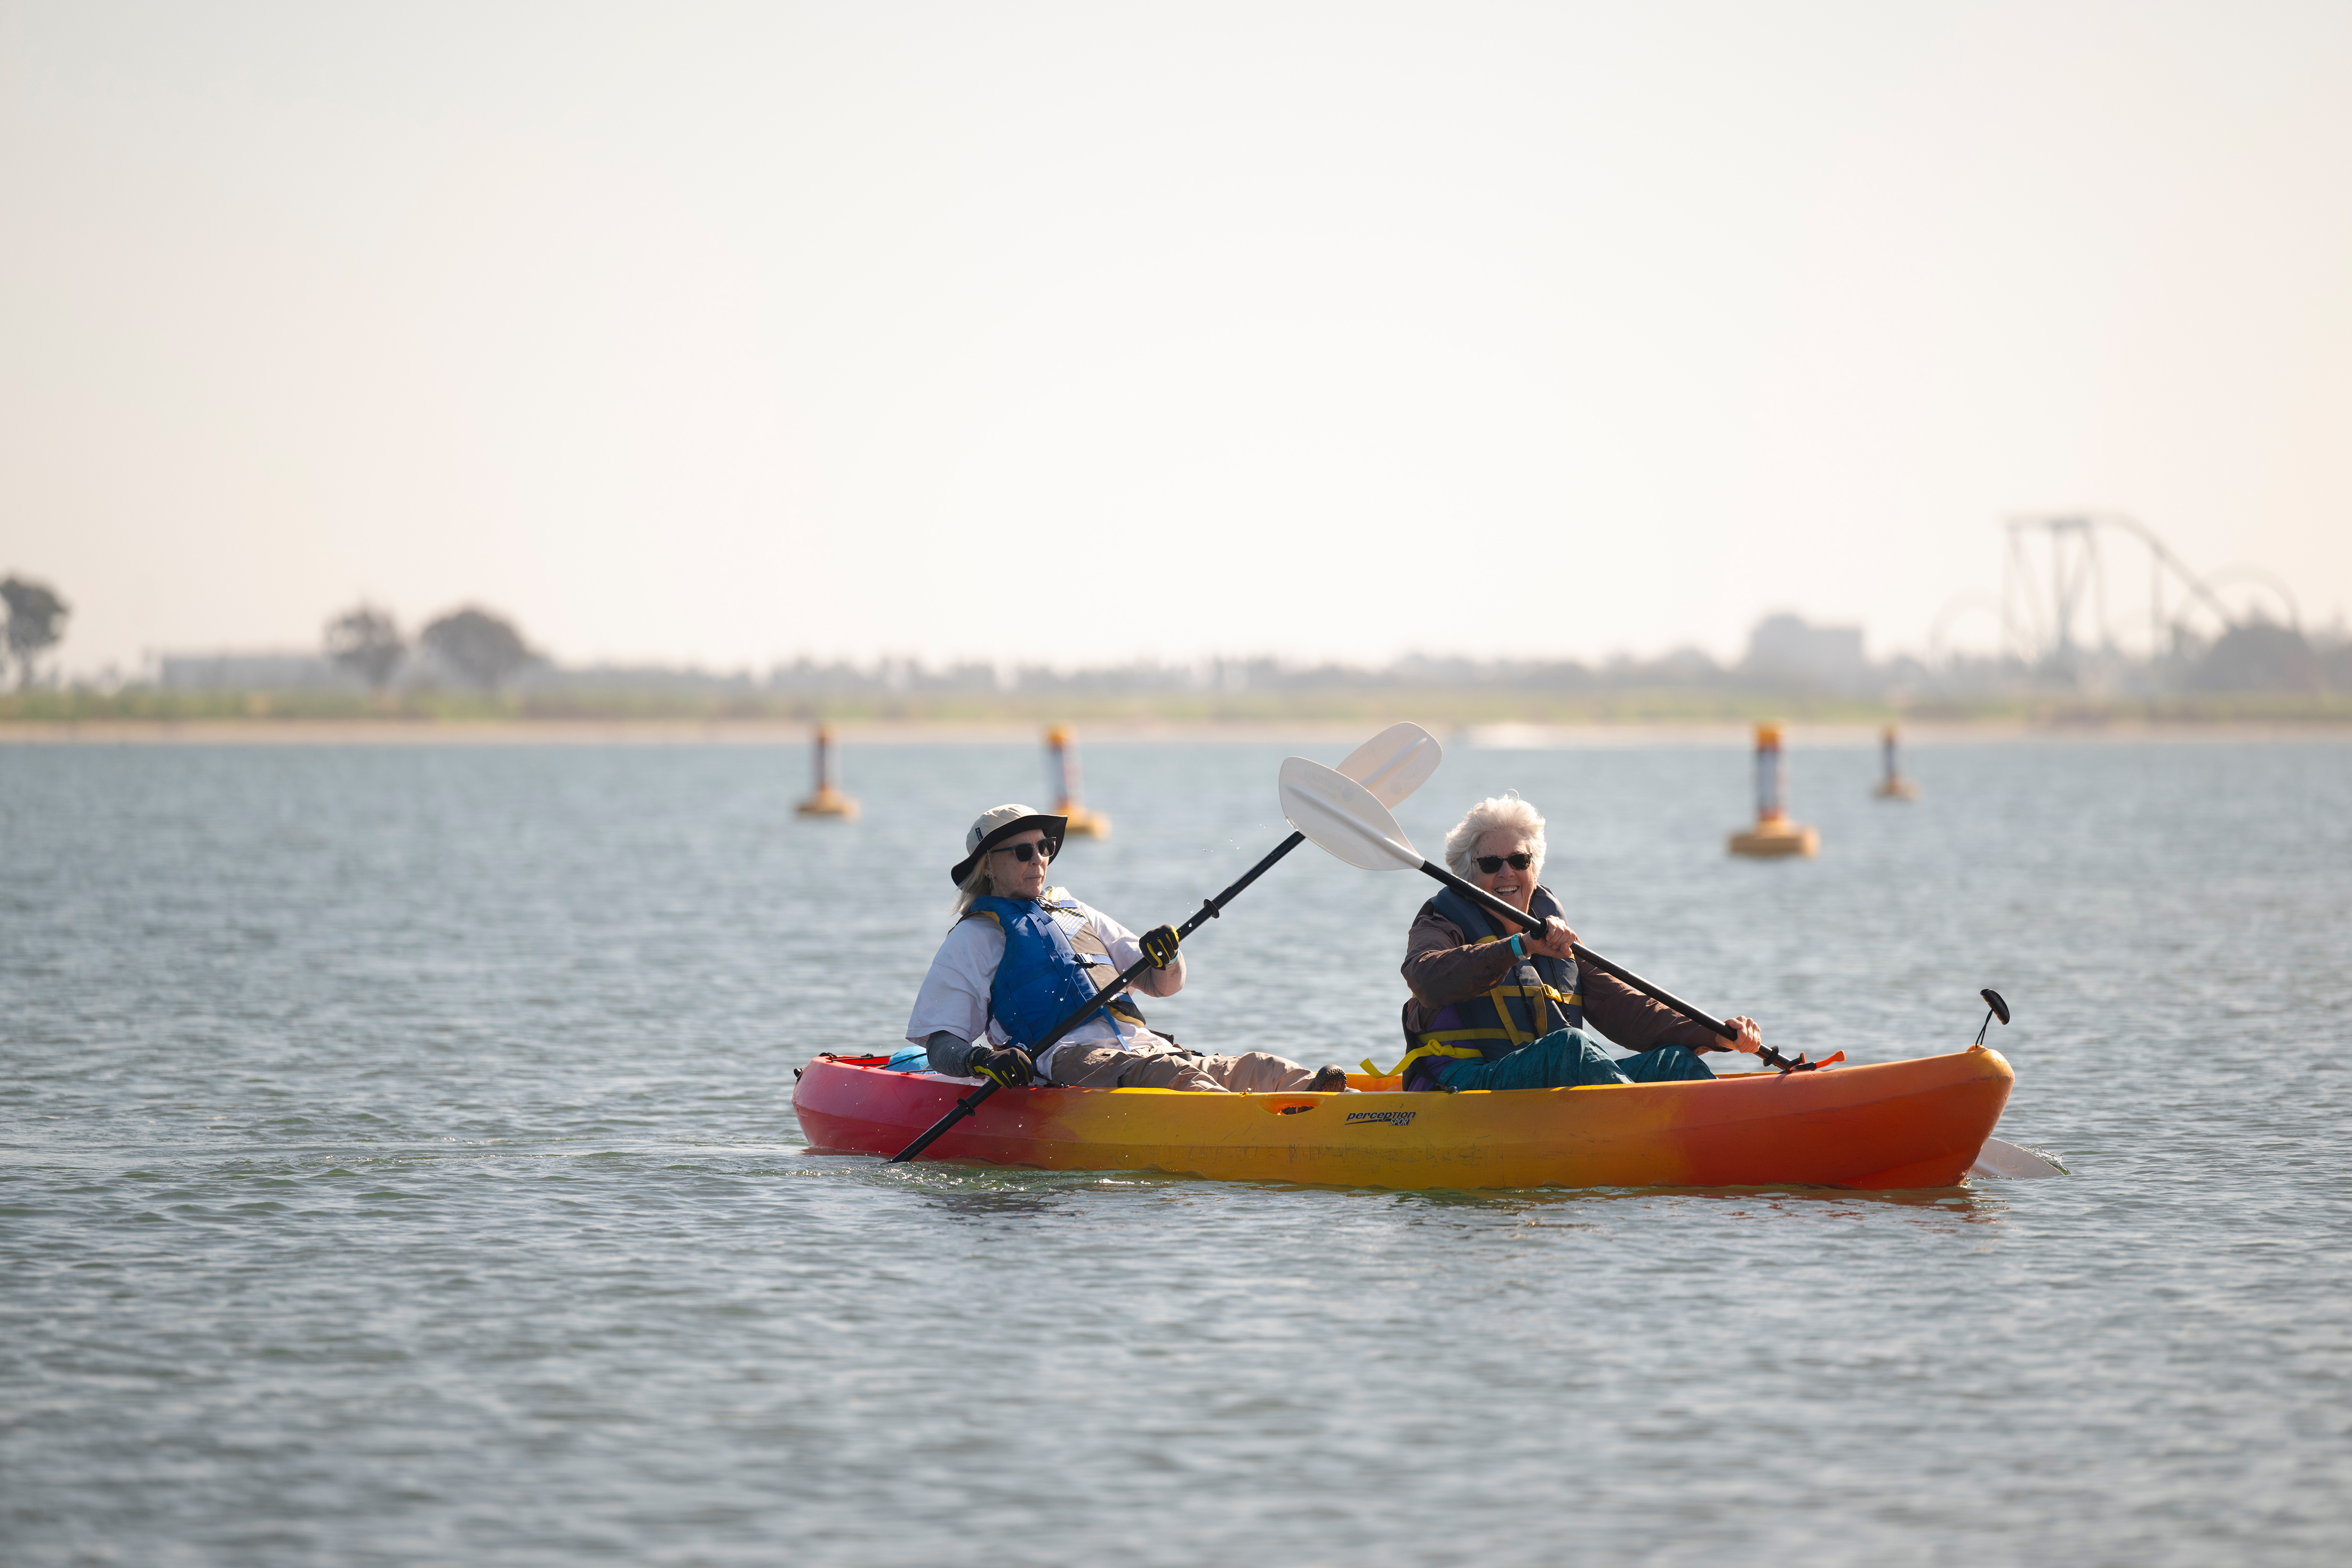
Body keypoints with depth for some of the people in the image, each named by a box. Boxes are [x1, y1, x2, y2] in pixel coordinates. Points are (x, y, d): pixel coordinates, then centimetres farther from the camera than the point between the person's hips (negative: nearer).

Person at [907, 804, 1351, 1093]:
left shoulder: (1078, 917, 32)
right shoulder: (974, 938, 15)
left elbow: (1164, 986, 28)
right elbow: (939, 1045, 7)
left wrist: (1165, 958, 2)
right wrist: (979, 1060, -17)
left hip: (1144, 1046, 7)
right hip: (1069, 1056, -7)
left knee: (1258, 1069, -21)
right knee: (1169, 1075, -38)